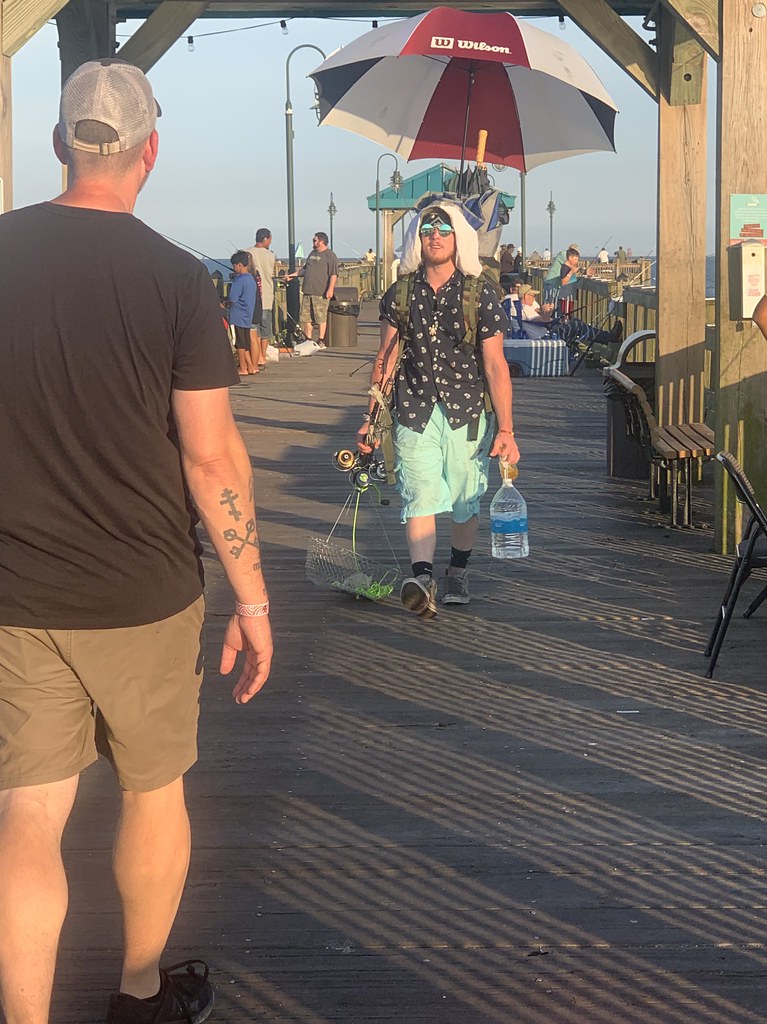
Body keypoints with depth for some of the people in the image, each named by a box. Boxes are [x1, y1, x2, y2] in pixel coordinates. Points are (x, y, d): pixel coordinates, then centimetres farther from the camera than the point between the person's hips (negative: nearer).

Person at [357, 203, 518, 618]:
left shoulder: (479, 294, -4)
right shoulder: (400, 294, 3)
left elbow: (495, 366, -6)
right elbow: (385, 360, 10)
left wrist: (505, 430, -11)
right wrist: (370, 419, 7)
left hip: (468, 411, -1)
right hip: (415, 411, 1)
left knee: (464, 501, 9)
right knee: (419, 494, -14)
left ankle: (457, 573, 30)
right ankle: (422, 577, -24)